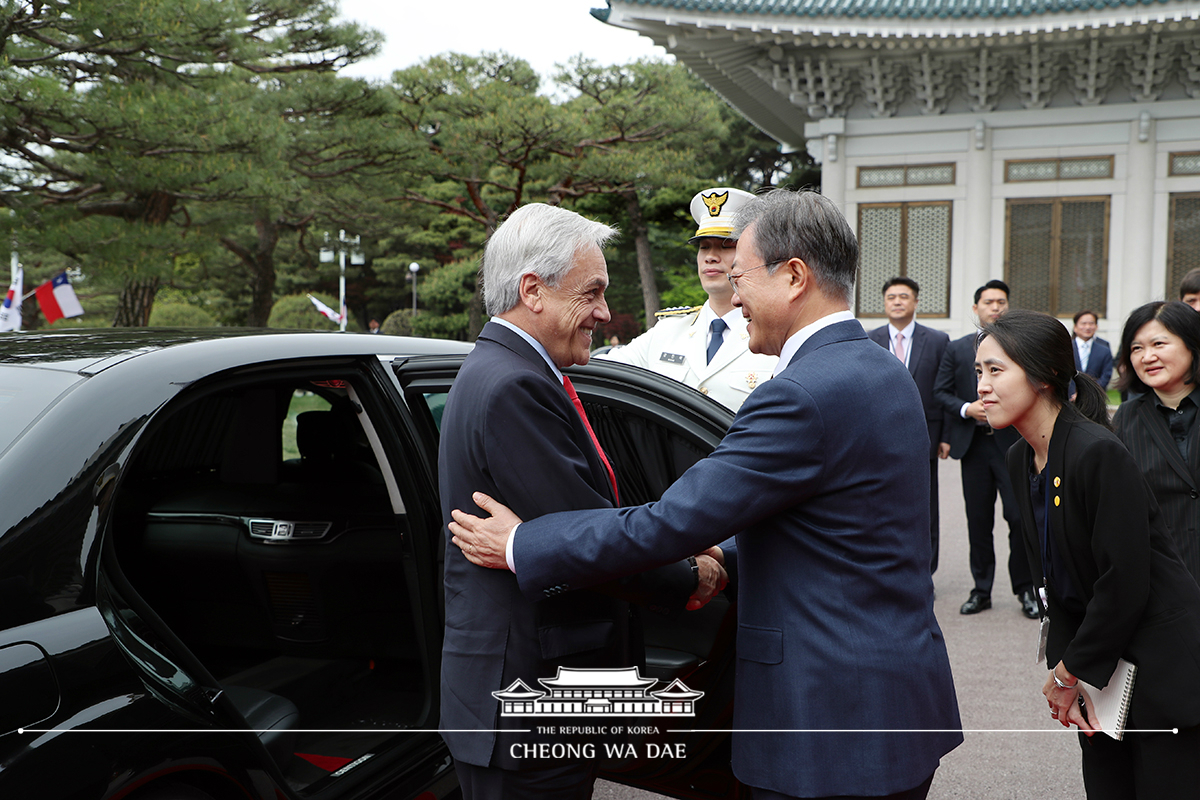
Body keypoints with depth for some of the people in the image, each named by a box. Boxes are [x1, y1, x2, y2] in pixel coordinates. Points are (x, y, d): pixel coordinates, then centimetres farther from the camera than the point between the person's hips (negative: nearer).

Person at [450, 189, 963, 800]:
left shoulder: (803, 395, -21)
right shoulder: (883, 372, 10)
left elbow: (671, 522, -20)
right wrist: (728, 558, 10)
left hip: (837, 721, -9)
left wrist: (521, 547, -11)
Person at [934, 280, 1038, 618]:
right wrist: (966, 409, -8)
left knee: (1020, 518, -5)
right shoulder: (956, 349, 9)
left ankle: (1025, 589, 11)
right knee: (978, 521, 7)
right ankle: (981, 590, 18)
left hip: (1014, 443, -2)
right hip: (974, 446, 2)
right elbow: (940, 391, 7)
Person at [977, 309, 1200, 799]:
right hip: (1097, 659, 8)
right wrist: (1065, 670, -2)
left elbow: (1124, 583, -22)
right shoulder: (1021, 460, 3)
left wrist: (1070, 671, -11)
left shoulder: (1100, 454, -23)